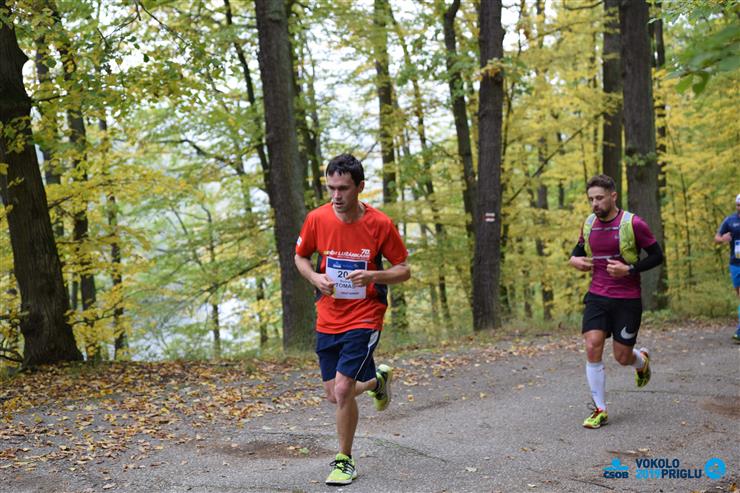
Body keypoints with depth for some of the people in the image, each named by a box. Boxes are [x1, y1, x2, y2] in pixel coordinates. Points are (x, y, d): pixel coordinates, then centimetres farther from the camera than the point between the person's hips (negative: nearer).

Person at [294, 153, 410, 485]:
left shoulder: (379, 224, -13)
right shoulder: (317, 218, -6)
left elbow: (404, 270, -4)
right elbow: (300, 256, 11)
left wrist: (372, 276, -23)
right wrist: (315, 278, -9)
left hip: (364, 318, -4)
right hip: (328, 319, 4)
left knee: (342, 389, -15)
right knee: (333, 395, 10)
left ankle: (345, 461, 7)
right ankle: (377, 380, 43)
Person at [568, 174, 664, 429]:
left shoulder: (633, 224, -11)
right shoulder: (588, 224, 4)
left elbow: (657, 255, -5)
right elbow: (580, 247, 23)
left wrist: (629, 269, -18)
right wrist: (574, 259, -1)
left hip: (627, 300, -3)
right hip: (597, 296, 4)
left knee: (622, 357, 4)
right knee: (593, 348, -12)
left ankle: (642, 359, 43)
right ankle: (600, 410, -1)